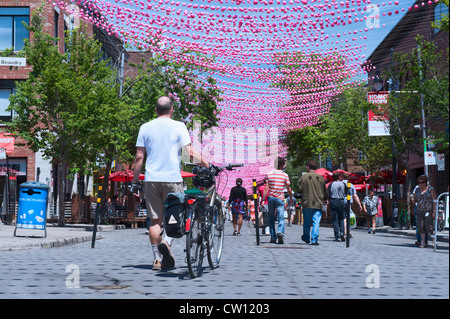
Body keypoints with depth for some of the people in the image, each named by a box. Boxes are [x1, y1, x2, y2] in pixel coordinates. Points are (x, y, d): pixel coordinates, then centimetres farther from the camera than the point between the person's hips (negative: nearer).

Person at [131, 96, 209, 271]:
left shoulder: (145, 127, 7)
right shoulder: (178, 127, -1)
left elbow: (139, 157, 5)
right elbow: (191, 154, -8)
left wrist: (135, 181, 10)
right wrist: (208, 166, 3)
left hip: (151, 179, 3)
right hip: (172, 178, -2)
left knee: (155, 220, 7)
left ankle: (157, 259, 9)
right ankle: (167, 241, -18)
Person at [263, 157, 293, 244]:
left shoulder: (269, 174, 1)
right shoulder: (285, 175, -1)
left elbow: (266, 188, -2)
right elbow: (289, 189, 2)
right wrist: (291, 199, 15)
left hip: (271, 198, 2)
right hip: (280, 198, -1)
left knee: (271, 218, 10)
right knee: (281, 218, -2)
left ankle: (273, 237, 11)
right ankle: (280, 232, -28)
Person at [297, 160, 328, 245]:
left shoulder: (303, 177, -4)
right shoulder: (320, 178, 4)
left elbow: (299, 189, -5)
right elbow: (325, 191, 12)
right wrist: (325, 199, 30)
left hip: (307, 203, 0)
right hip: (318, 203, 1)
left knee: (307, 222, 13)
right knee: (316, 222, 0)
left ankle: (306, 238, 29)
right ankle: (314, 239, -9)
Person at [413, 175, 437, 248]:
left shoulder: (430, 189, -2)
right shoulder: (417, 190, 12)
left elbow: (435, 201, -5)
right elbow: (415, 201, 21)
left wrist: (434, 212, -11)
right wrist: (414, 200, -3)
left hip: (429, 210, -5)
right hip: (420, 211, 5)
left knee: (428, 225, -12)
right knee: (420, 227, 0)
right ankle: (423, 243, 7)